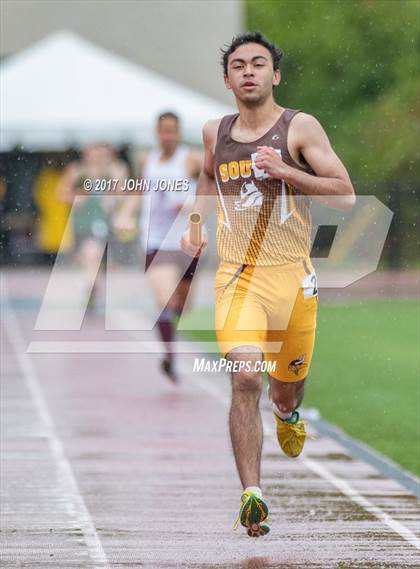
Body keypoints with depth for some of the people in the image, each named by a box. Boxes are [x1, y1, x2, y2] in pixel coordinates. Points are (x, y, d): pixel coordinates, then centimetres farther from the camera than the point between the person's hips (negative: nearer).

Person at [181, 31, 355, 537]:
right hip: (237, 273, 1)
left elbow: (346, 196, -11)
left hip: (291, 273, -1)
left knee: (287, 381, 16)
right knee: (244, 377, -20)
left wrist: (286, 172, -21)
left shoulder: (300, 128, -5)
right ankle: (252, 495, -22)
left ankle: (287, 413, 56)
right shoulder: (215, 133, 6)